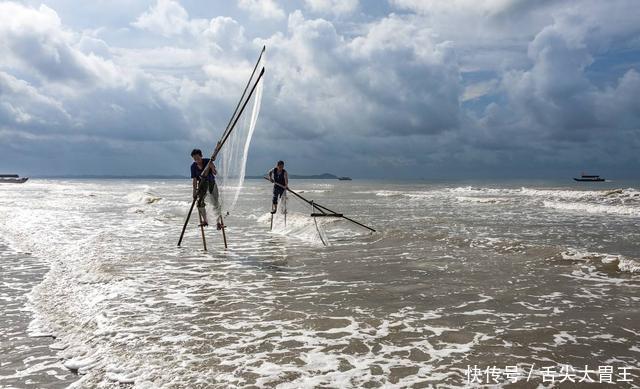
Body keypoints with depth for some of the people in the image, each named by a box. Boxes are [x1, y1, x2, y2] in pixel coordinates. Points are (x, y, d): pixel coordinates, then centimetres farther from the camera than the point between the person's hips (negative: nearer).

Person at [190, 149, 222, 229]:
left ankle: (219, 222, 1)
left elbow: (215, 173, -18)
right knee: (200, 203, -8)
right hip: (202, 184, 2)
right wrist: (195, 191, -16)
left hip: (211, 183, -2)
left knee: (215, 203, -6)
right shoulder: (193, 166, -11)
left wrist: (212, 167, -37)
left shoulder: (208, 161, -16)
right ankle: (205, 221, 8)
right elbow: (194, 180, -10)